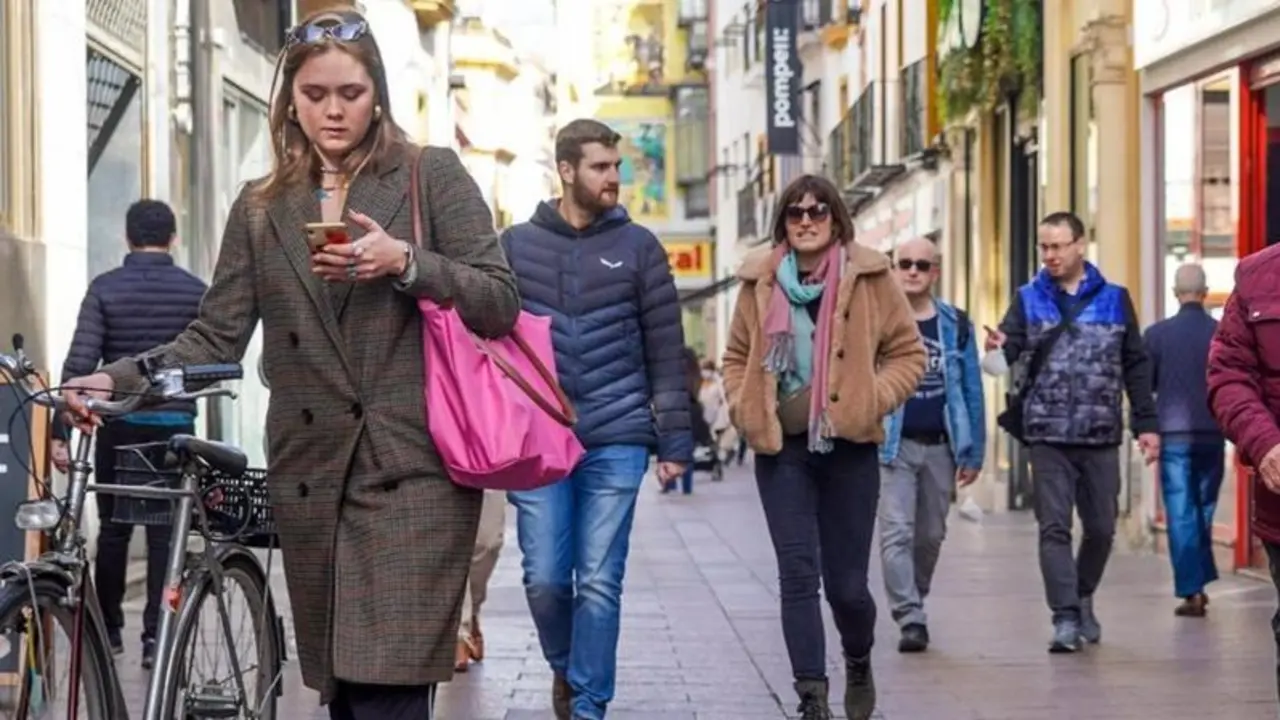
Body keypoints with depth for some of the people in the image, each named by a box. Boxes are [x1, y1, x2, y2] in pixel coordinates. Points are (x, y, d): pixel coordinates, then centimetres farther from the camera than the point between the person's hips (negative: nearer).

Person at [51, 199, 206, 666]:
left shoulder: (105, 289, -3)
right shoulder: (195, 291, 1)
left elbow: (80, 363, -8)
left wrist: (61, 431, -7)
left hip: (119, 426, 0)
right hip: (176, 424, 0)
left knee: (113, 528, 13)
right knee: (165, 534, 3)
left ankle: (108, 629, 20)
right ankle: (156, 636, -2)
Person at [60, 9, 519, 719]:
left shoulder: (432, 175, 4)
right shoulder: (260, 208, 14)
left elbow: (500, 306, 0)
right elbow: (216, 338, 9)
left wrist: (405, 262, -15)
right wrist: (118, 378, -8)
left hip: (412, 475, -4)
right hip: (311, 481, 4)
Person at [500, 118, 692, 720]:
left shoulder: (637, 246, 4)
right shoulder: (516, 245, 6)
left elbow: (666, 351, 4)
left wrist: (674, 440, 1)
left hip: (617, 442, -1)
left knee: (599, 583, -2)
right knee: (544, 578, 0)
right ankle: (565, 668, 29)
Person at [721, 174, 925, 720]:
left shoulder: (869, 277, -2)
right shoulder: (761, 281, 4)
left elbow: (909, 352, 4)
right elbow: (736, 358, 15)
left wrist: (873, 399, -9)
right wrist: (745, 408, 0)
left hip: (848, 447, -1)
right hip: (782, 448, 1)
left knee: (846, 584, 4)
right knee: (798, 574, -6)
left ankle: (858, 663, 35)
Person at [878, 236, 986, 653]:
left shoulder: (956, 325, 8)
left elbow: (972, 392, 10)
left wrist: (973, 453, 6)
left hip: (940, 447, 3)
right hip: (893, 445, -3)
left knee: (930, 536, 10)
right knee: (897, 533, -12)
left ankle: (912, 605, 28)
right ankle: (911, 619, -15)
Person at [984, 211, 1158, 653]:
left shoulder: (1114, 299, 7)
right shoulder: (1029, 299, 6)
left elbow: (1136, 366, 8)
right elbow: (1011, 350, -6)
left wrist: (1146, 424, 4)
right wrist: (999, 350, -30)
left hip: (1101, 436, 1)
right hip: (1048, 435, -1)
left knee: (1101, 528, 9)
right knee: (1054, 527, -5)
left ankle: (1083, 600, 30)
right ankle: (1065, 617, -3)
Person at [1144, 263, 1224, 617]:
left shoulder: (1157, 333, -6)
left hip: (1173, 434, -1)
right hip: (1212, 434, 1)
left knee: (1181, 515, 2)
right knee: (1204, 511, 16)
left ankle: (1191, 591, -4)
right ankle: (1200, 583, 17)